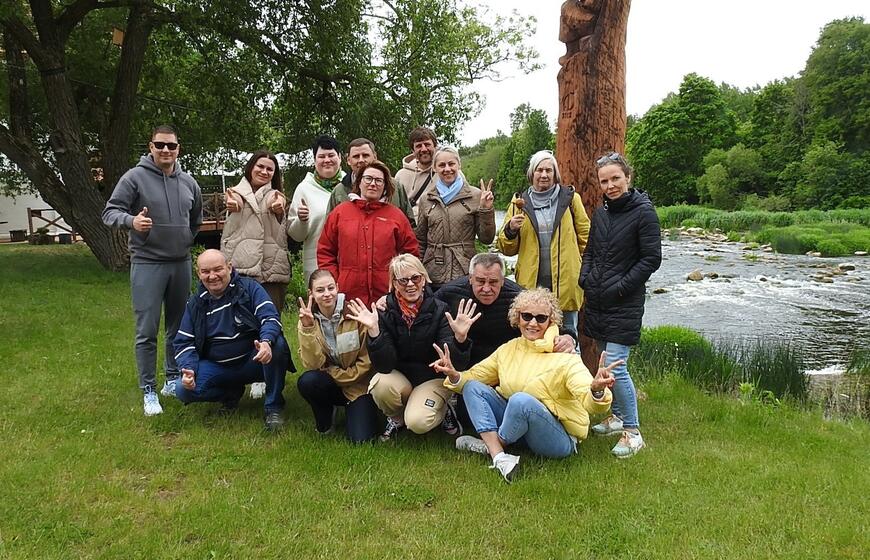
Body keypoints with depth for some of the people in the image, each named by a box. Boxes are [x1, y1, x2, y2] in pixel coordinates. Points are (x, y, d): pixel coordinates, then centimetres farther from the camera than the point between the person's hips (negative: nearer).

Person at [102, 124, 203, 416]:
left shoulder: (189, 182, 9)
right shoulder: (135, 177, -6)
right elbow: (110, 211, -8)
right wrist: (131, 220, -27)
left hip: (181, 263, 5)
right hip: (147, 264, -5)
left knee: (178, 327, 14)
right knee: (147, 331, -3)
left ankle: (173, 379, 28)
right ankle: (149, 391, 7)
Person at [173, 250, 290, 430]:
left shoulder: (249, 287, -5)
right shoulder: (195, 303, 5)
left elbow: (270, 316, -18)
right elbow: (183, 342, 6)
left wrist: (266, 342, -40)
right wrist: (188, 369, -15)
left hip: (253, 361, -3)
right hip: (216, 367, 3)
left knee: (277, 344, -34)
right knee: (183, 390, -22)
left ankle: (273, 407, -14)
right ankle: (232, 392, 9)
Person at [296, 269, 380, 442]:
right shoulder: (308, 319, -7)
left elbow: (367, 359, -10)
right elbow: (312, 365, -18)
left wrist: (343, 376, -12)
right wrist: (307, 329, -28)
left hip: (358, 384, -2)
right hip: (329, 385, 3)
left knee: (360, 438, -21)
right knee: (307, 381, -30)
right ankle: (324, 422, 1)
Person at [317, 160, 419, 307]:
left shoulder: (396, 215, 8)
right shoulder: (340, 212, 9)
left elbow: (411, 253, 10)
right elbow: (325, 252, 10)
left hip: (386, 296, 0)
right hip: (347, 296, 0)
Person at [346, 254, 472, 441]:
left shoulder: (439, 310, -14)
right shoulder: (385, 312, -12)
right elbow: (384, 366, -19)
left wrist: (460, 338, -39)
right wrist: (374, 330, -33)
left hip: (432, 378, -2)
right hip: (399, 376, 2)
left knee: (418, 422, -27)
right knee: (381, 385, -30)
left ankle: (443, 409, 8)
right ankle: (397, 418, 3)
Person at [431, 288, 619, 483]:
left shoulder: (564, 357, -12)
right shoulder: (508, 350, 4)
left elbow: (590, 403, -24)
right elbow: (474, 376, 6)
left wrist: (597, 390, -47)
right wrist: (454, 376, -17)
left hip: (560, 437, -6)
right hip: (518, 424, 6)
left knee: (521, 400, -34)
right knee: (473, 387, -8)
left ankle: (490, 445, -7)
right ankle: (499, 457, -23)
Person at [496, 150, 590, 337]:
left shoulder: (570, 198, 5)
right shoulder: (520, 201, 7)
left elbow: (585, 238, 9)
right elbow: (507, 249, 8)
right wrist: (510, 230, -11)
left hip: (565, 284, -1)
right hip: (530, 284, 1)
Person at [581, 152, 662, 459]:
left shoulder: (643, 212, -10)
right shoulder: (600, 213, 10)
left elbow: (652, 259, -11)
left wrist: (620, 287, -14)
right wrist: (586, 278, 3)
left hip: (624, 305, -7)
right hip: (597, 301, 7)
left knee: (615, 366, -11)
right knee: (606, 362, 15)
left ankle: (633, 431, 3)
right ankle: (617, 415, 33)